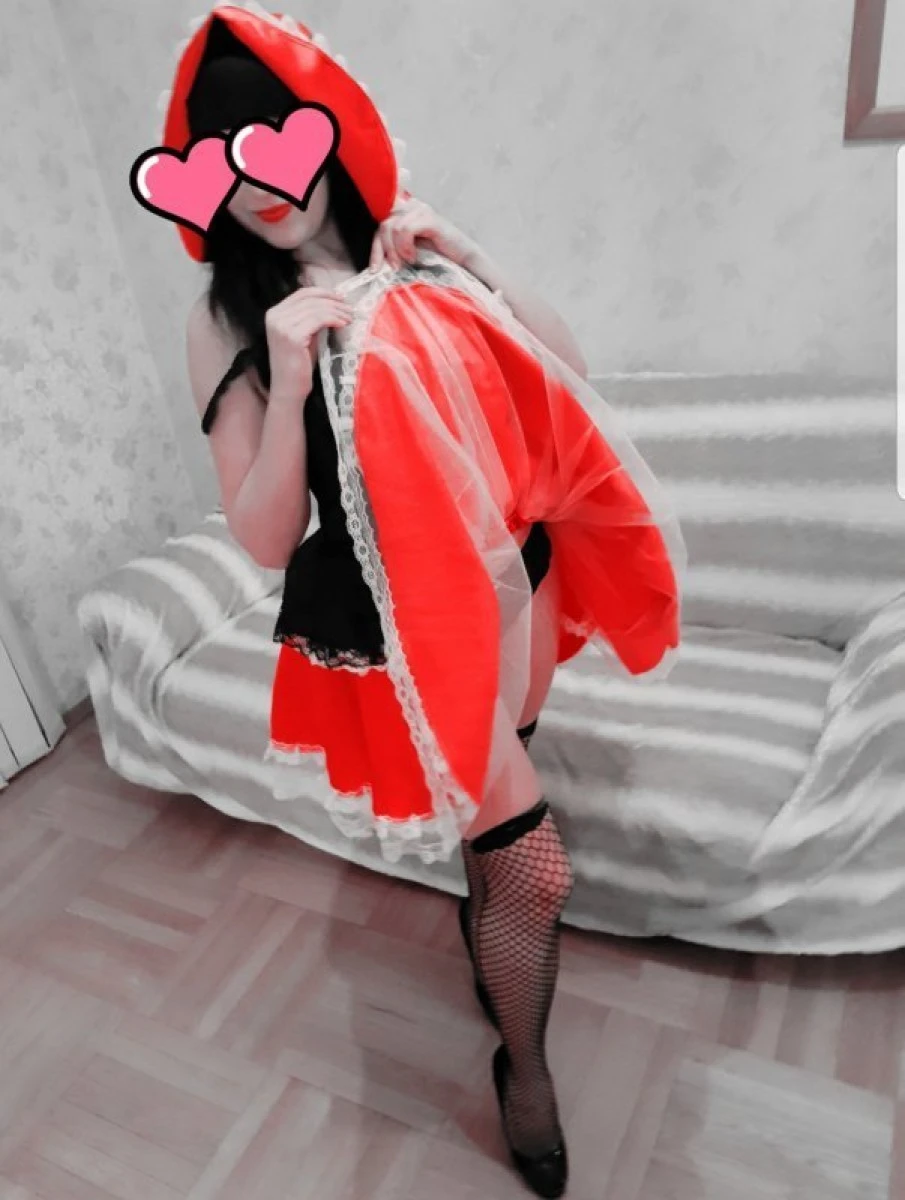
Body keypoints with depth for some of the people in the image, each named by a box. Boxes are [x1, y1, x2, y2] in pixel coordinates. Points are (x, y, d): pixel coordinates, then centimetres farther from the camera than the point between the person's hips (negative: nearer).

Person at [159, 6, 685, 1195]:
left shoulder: (417, 265, 0)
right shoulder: (226, 320, -10)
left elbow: (565, 383, 1)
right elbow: (265, 539, -15)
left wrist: (473, 264, -10)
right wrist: (290, 379, -27)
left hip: (503, 589, 5)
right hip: (389, 628, -4)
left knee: (494, 820, 26)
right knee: (537, 868, 0)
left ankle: (486, 926, 58)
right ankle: (526, 1069, 30)